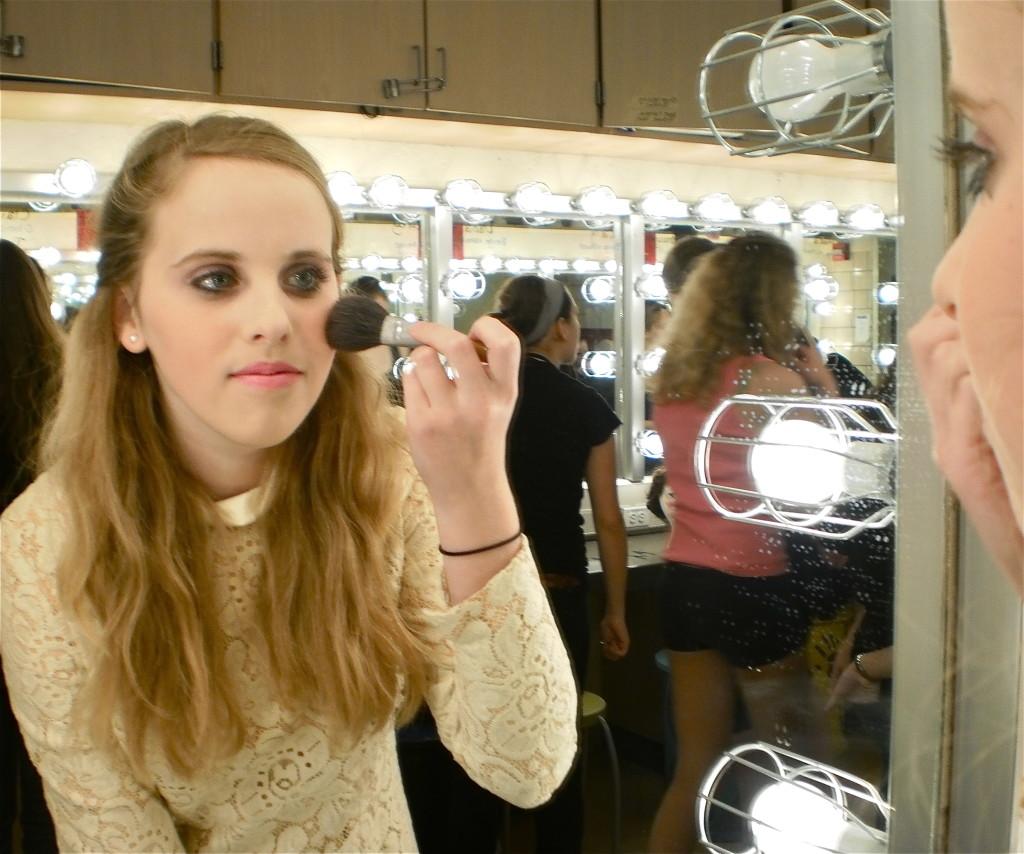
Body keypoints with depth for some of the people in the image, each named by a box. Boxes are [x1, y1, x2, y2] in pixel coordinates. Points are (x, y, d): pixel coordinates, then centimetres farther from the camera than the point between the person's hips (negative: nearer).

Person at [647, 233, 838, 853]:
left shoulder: (675, 377, 6)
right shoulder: (768, 375, -14)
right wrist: (821, 378, -1)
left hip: (686, 581, 7)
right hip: (757, 587, -6)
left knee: (694, 770, 16)